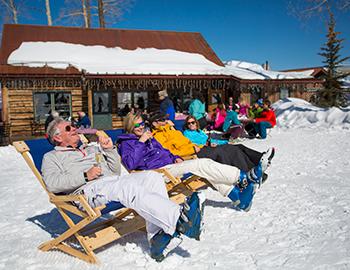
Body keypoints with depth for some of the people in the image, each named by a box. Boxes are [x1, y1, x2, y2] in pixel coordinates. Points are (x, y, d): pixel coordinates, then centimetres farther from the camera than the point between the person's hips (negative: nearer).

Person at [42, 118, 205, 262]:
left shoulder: (91, 149, 36)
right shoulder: (52, 157, 20)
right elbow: (52, 184, -3)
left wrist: (109, 150, 14)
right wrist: (85, 176, -10)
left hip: (114, 182, 6)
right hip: (88, 190, -6)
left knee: (152, 176, -21)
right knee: (128, 186, -37)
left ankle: (158, 238, -35)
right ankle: (179, 218, -51)